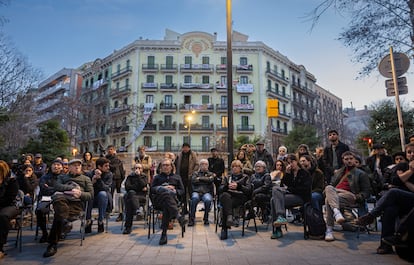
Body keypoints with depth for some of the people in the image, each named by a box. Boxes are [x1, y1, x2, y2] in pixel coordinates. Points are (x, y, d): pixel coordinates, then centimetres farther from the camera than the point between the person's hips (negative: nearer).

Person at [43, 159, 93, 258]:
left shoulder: (86, 179, 29)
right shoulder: (62, 177, 35)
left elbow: (91, 195, 15)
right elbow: (57, 186, 10)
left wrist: (80, 194, -5)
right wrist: (72, 188, -4)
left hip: (76, 202, -1)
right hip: (62, 199, 1)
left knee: (59, 216, -31)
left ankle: (52, 244, -31)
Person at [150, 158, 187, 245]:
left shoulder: (176, 177, 31)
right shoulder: (157, 177, 32)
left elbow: (182, 191, 21)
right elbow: (152, 189, 12)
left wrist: (175, 191, -2)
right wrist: (163, 188, -6)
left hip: (173, 199, 1)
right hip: (158, 200, 0)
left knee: (167, 208, -37)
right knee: (167, 194, -38)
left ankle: (164, 234, -39)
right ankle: (178, 216, -53)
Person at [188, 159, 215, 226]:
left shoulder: (210, 174, 22)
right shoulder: (195, 173, 21)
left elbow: (211, 180, -2)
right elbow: (193, 181, 0)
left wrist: (200, 178, 2)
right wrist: (206, 180, 2)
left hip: (207, 192, 0)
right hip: (196, 192, 0)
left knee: (208, 200, -34)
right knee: (195, 198, -35)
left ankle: (206, 218, -11)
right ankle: (191, 218, -24)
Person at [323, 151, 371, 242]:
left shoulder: (361, 174, 20)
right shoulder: (338, 172, 35)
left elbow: (366, 191, 13)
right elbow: (332, 184, 34)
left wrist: (356, 198, -9)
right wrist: (328, 192, 9)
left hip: (349, 195, -4)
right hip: (334, 193, 4)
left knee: (328, 200, -36)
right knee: (328, 187, -37)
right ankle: (336, 212, -53)